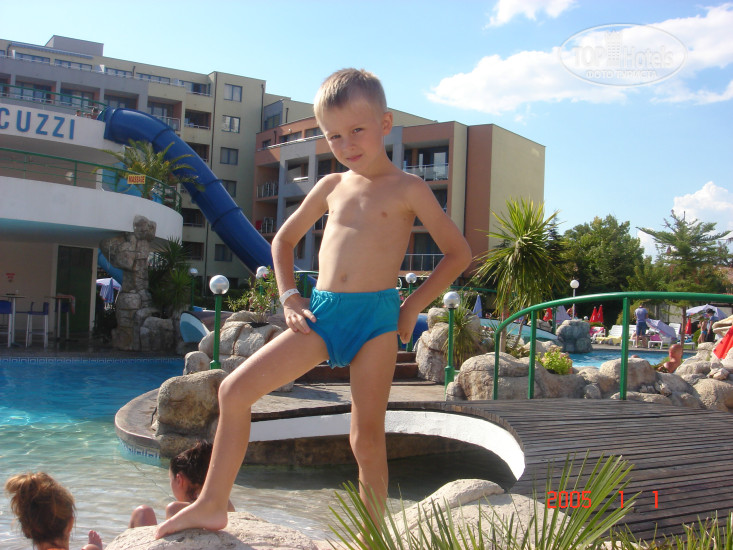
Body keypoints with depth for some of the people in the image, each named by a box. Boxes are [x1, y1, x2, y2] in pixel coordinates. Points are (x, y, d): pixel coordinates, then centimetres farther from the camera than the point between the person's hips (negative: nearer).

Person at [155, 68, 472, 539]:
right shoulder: (331, 187, 13)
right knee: (235, 389, -5)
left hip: (376, 316, -4)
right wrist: (289, 296, 12)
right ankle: (213, 506, 7)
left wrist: (414, 306, -2)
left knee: (367, 437, -2)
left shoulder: (408, 189, 1)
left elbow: (459, 253, 4)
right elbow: (284, 240, 26)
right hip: (320, 314, 4)